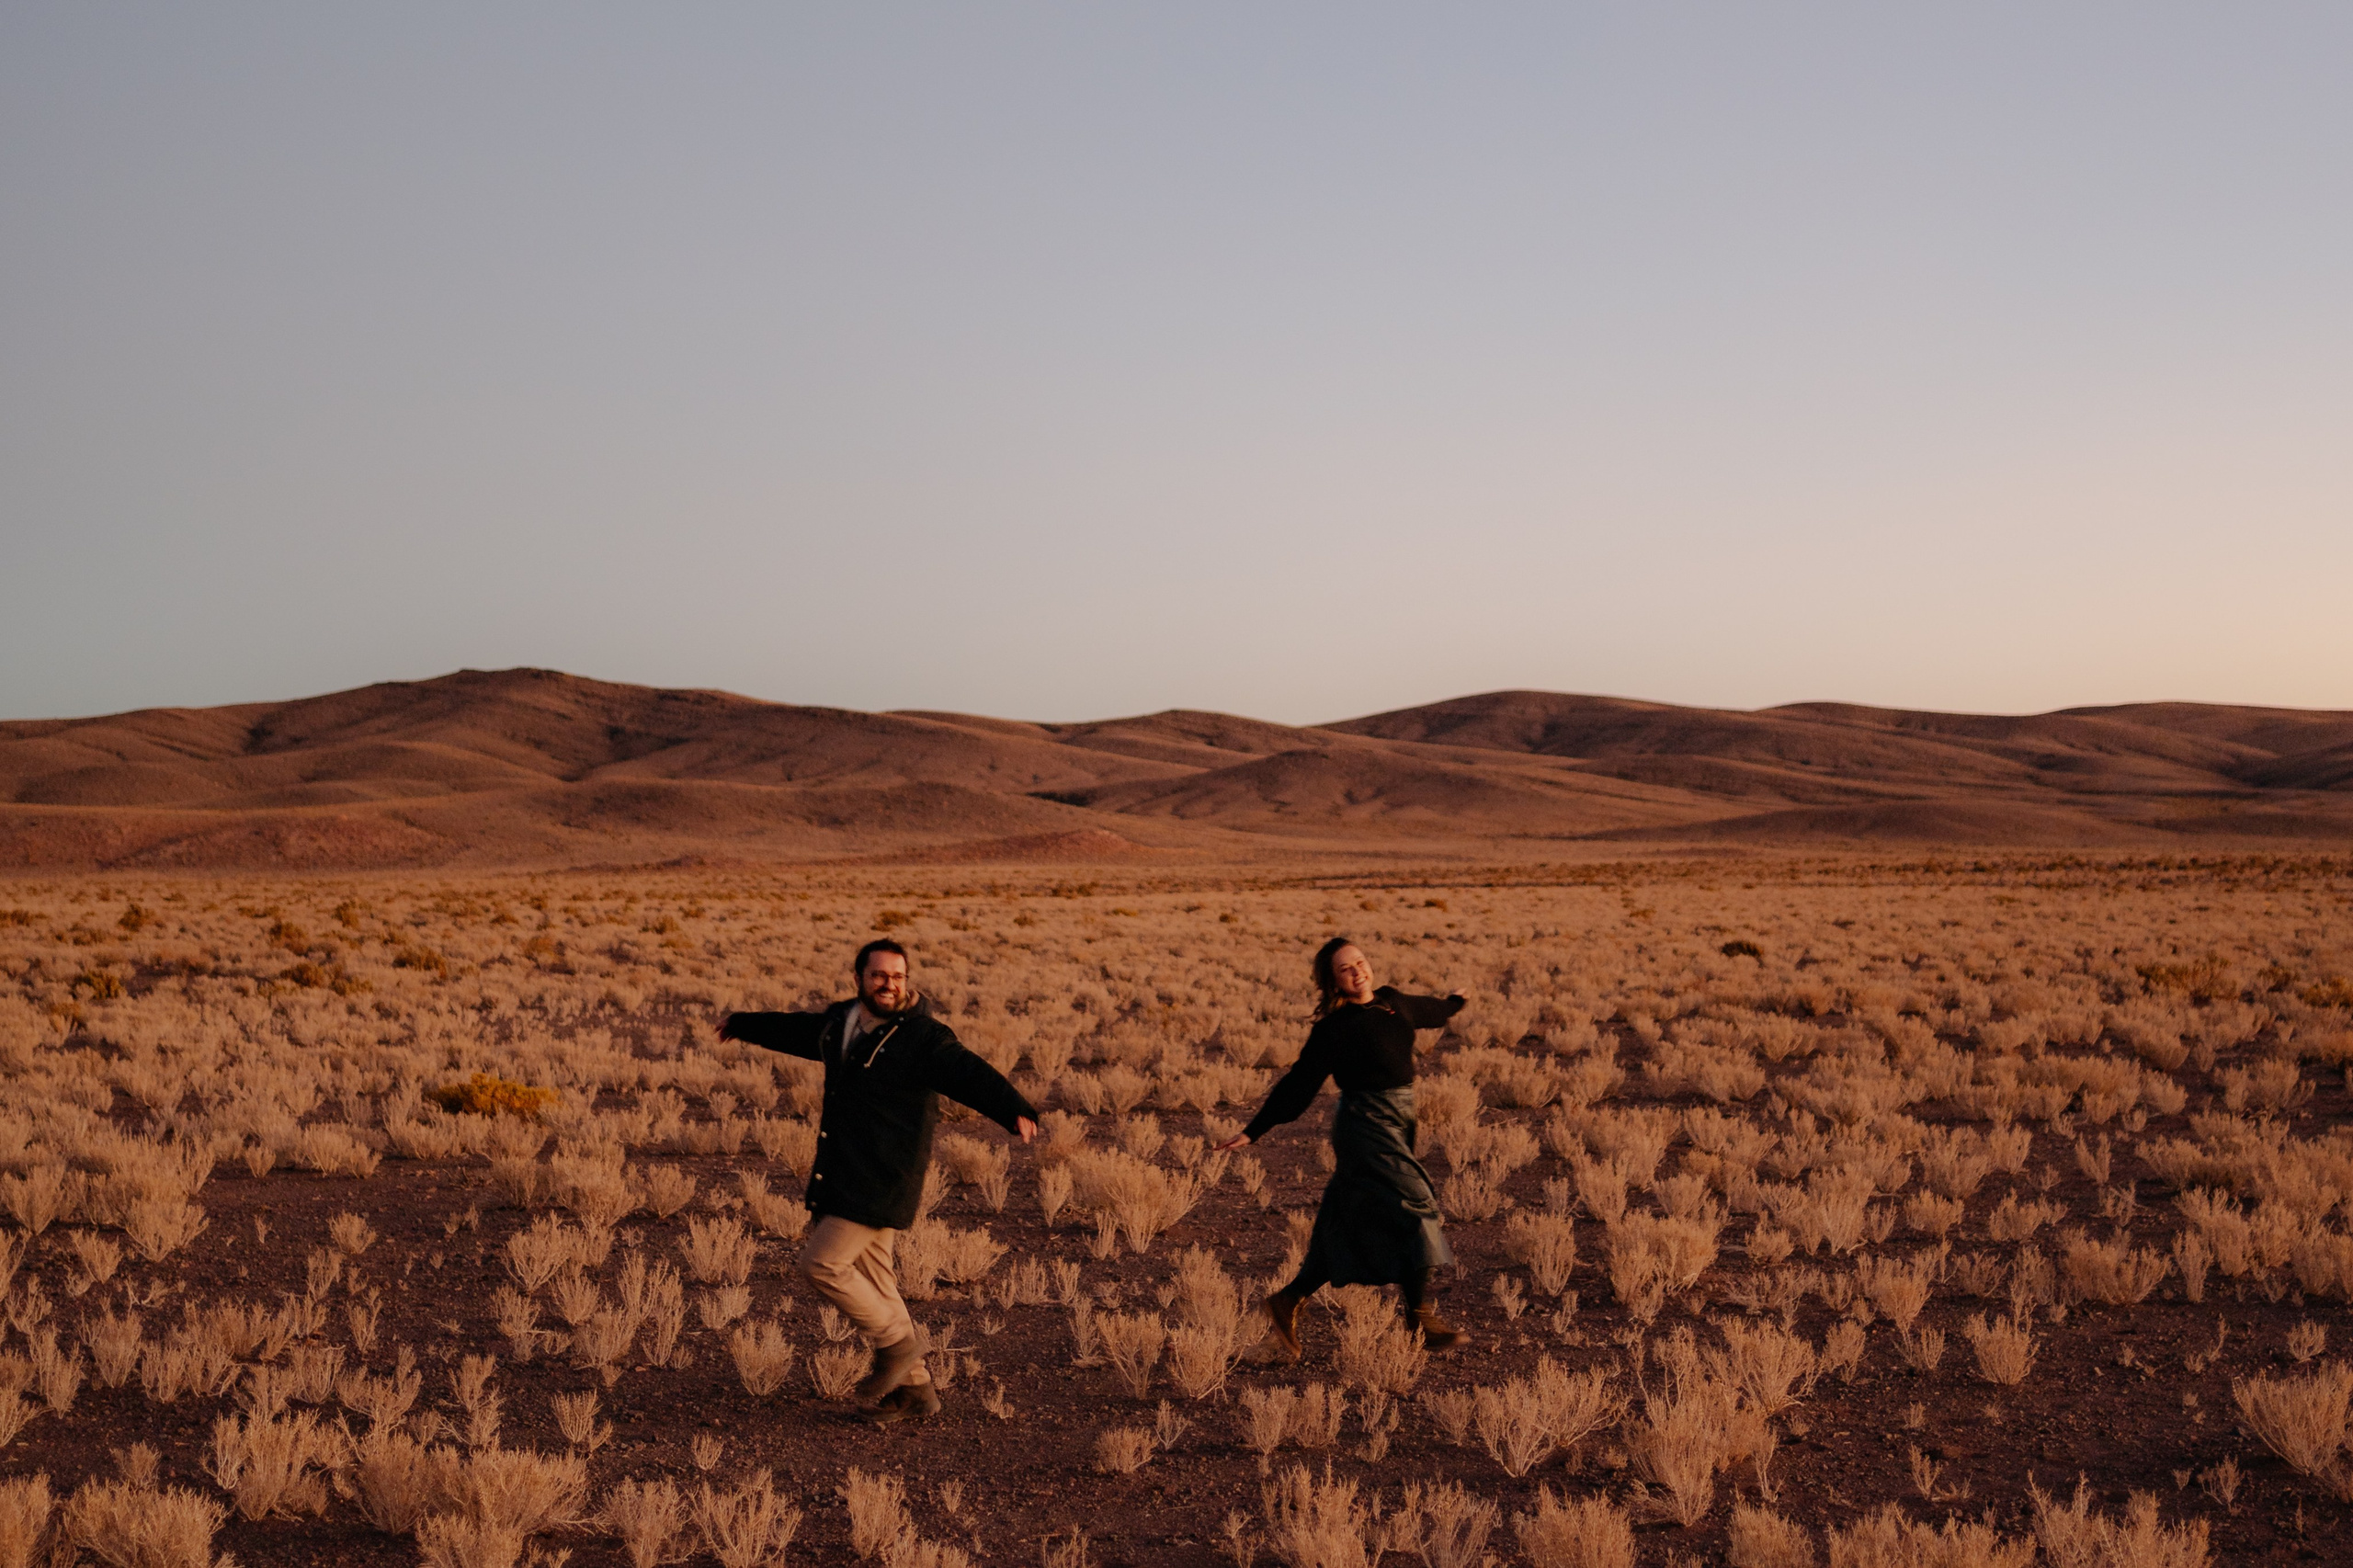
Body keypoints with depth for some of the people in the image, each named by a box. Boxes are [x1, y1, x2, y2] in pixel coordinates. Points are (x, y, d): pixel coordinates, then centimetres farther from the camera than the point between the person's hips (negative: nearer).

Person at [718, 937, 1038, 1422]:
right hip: (843, 1177, 8)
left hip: (881, 1179, -8)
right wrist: (743, 1025, 47)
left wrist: (1015, 1111, -44)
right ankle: (915, 1390, 19)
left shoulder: (922, 1037, -12)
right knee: (872, 1282, 11)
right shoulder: (840, 1023, 11)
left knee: (822, 1263, -13)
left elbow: (970, 1074, -26)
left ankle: (897, 1342, 4)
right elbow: (794, 1031, 31)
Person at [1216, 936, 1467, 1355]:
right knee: (1413, 1206, -11)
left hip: (1396, 1124, 8)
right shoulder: (1335, 1028, -11)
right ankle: (1420, 1315, -4)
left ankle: (1287, 1300, 18)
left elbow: (1424, 1011, 33)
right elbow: (1300, 1083, -11)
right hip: (1366, 1127, -8)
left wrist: (1455, 1003, 53)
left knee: (1352, 1228, 9)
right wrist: (1254, 1132, -13)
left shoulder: (1391, 1002, 10)